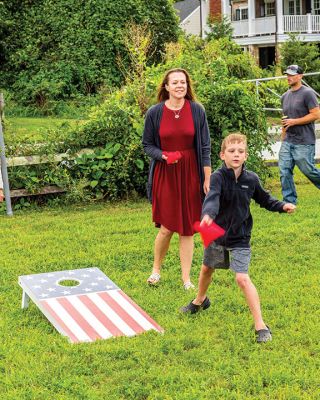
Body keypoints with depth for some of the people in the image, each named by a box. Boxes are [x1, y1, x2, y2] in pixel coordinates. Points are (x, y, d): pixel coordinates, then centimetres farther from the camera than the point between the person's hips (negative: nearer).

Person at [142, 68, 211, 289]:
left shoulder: (197, 111, -3)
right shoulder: (155, 112, -4)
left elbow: (205, 147, 1)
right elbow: (147, 144, 4)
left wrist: (208, 178, -1)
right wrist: (163, 155, -15)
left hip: (190, 174, 1)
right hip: (165, 174, -1)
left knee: (187, 229, 5)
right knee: (167, 227, -2)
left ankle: (186, 278, 14)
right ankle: (156, 269, 23)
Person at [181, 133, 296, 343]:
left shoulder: (251, 179, -9)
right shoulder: (218, 177, -19)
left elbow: (264, 199, 10)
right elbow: (212, 198, -39)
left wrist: (282, 206, -5)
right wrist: (207, 215, -58)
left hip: (239, 238, -1)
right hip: (217, 233, 1)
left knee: (242, 278, -15)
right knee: (207, 269, 25)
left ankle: (261, 325, -11)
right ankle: (200, 300, 56)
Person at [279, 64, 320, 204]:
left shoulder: (307, 93, -7)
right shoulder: (285, 96, 16)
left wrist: (294, 122, -15)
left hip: (304, 143, -7)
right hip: (287, 142, 7)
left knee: (308, 170, -2)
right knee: (284, 172, -2)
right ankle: (289, 202, 5)